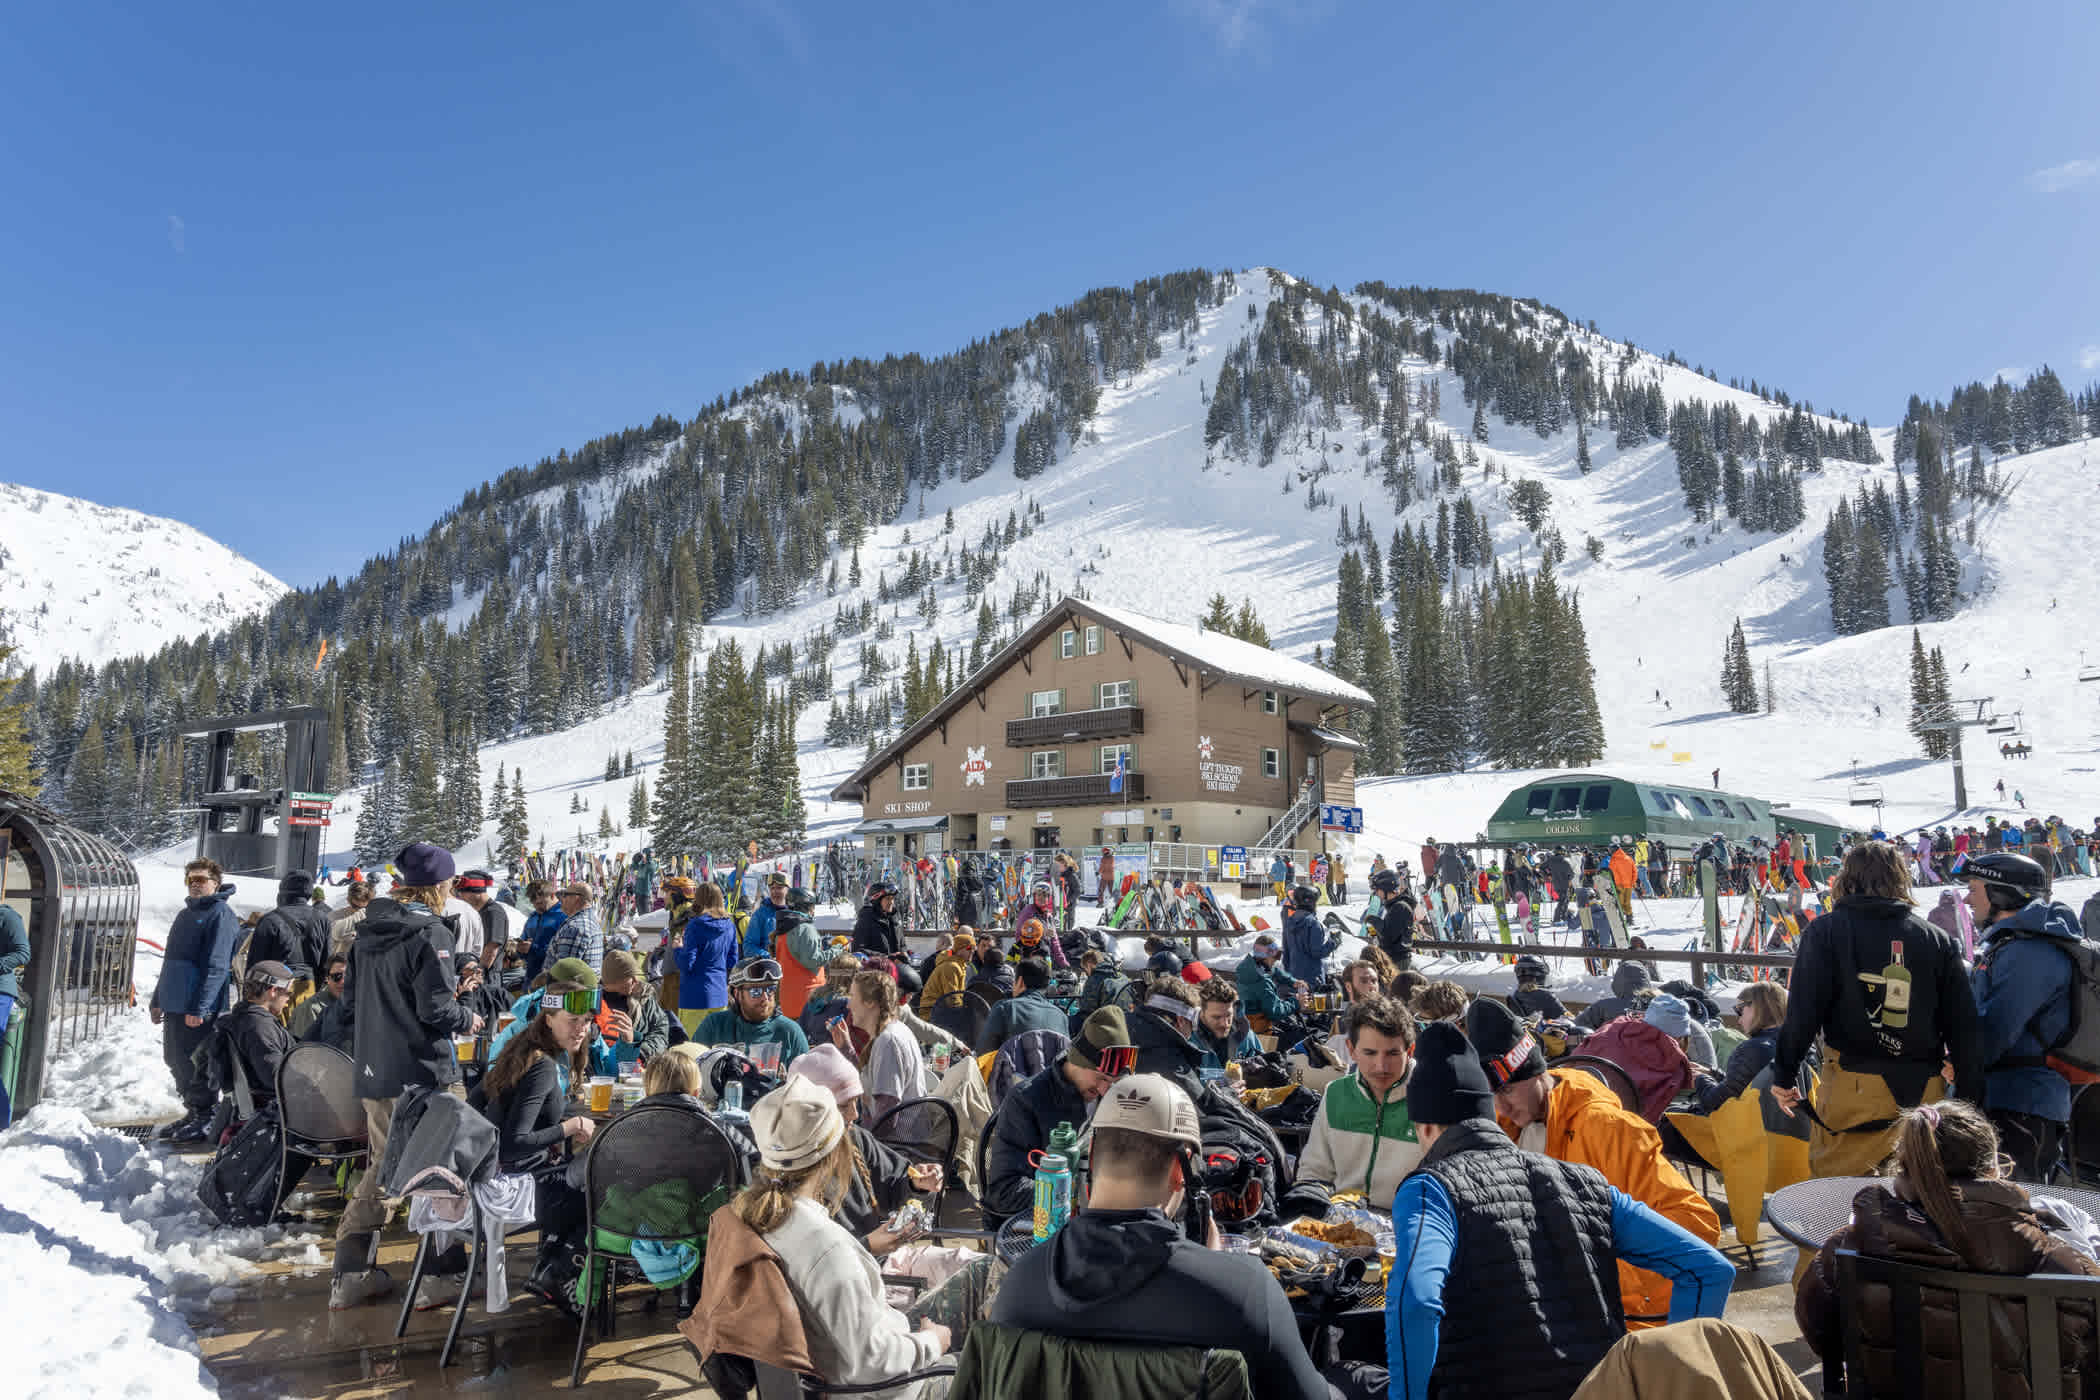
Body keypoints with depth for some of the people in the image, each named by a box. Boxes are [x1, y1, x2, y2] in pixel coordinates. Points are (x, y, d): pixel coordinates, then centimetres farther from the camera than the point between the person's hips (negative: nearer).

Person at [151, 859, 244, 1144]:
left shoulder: (221, 915, -12)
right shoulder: (186, 914, 17)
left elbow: (216, 966, -19)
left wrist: (199, 1008, -23)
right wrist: (157, 999, 20)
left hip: (198, 1010, -9)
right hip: (174, 1006, 9)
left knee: (194, 1065, -3)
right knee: (176, 1061, 15)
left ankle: (205, 1120, 8)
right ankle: (192, 1112, 27)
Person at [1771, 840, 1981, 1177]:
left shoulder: (1825, 931, -3)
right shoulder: (1938, 940, 6)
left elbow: (1803, 1011, -7)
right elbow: (1963, 1023, 7)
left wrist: (1784, 1075, 0)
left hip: (1852, 1089, -4)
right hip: (1924, 1092, 4)